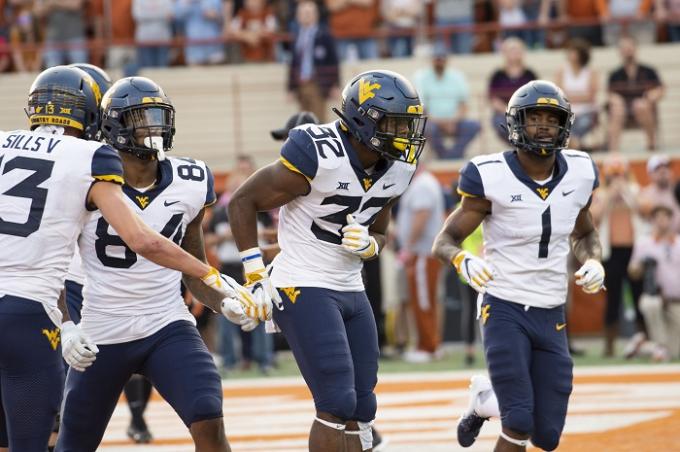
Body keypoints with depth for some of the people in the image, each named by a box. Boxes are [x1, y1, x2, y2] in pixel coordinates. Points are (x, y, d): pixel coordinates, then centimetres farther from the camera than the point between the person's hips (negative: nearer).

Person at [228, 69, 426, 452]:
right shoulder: (318, 159, -20)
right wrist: (256, 276, -13)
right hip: (303, 290, -8)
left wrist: (368, 245, -9)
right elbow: (243, 202, -11)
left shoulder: (396, 169, 2)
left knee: (360, 410, 7)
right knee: (337, 404, -14)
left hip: (351, 291, 8)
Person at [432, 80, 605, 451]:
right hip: (505, 310, -5)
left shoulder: (579, 174, 1)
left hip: (551, 317, 5)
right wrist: (463, 261, -30)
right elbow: (446, 240, -8)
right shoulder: (492, 177, -13)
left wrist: (593, 262, -2)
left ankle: (485, 400, 36)